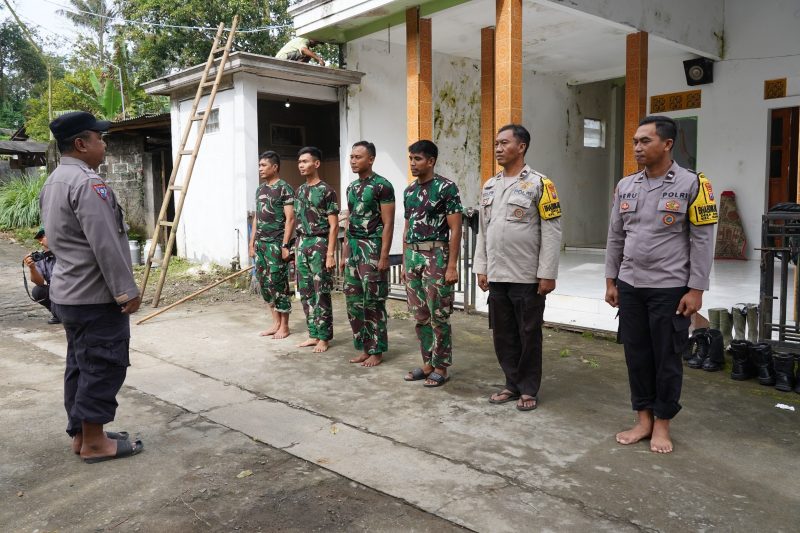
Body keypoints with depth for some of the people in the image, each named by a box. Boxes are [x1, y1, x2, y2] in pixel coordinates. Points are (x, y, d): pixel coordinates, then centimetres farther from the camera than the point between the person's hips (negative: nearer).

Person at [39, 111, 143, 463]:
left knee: (80, 365, 16)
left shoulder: (53, 182, 15)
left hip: (68, 292, 10)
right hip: (96, 296, -10)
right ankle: (94, 442, 7)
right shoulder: (88, 183, -19)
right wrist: (126, 290, -19)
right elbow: (106, 246, -24)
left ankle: (80, 434, 25)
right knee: (102, 366, -1)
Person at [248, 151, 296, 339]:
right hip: (261, 243, 8)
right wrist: (252, 242, 15)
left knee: (278, 283, -3)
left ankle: (284, 326, 8)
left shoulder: (284, 189, -9)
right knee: (264, 283, 10)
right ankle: (276, 322, 21)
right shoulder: (260, 189, 15)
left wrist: (285, 245, -18)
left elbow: (290, 219, -13)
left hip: (276, 244, -8)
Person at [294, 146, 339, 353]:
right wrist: (297, 250, 15)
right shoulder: (300, 191, 13)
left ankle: (324, 337, 6)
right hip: (302, 245, 7)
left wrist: (330, 253, -16)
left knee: (321, 293, -3)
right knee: (305, 292, 9)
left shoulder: (326, 190, -8)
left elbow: (333, 225, -11)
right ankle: (313, 334, 19)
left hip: (319, 245, -7)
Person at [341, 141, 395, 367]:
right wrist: (344, 253, 15)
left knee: (373, 301, -3)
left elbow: (388, 223, -12)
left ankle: (376, 351, 8)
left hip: (372, 248, -8)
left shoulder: (382, 185, -8)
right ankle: (364, 348, 20)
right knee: (353, 300, 9)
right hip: (353, 248, 8)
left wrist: (384, 256, -17)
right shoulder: (351, 187, 15)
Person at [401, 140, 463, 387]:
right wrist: (404, 262, 15)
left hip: (436, 256, -7)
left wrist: (452, 265, -16)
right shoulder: (409, 191, 12)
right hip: (413, 257, 7)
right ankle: (428, 364, 22)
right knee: (420, 316, 11)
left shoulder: (446, 188, -8)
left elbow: (455, 229, -11)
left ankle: (441, 367, 11)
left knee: (438, 316, 0)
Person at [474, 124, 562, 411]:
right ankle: (513, 384, 27)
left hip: (528, 277, -5)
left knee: (529, 335, 6)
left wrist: (547, 274, -13)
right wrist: (481, 268, 10)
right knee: (503, 334, 12)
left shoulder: (539, 183, -7)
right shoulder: (489, 186, 11)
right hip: (497, 276, 6)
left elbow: (552, 232, -10)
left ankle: (528, 389, 20)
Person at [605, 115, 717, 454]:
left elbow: (702, 241, -7)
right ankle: (643, 419, 25)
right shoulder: (625, 186, 6)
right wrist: (611, 281, 9)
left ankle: (662, 424, 22)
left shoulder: (692, 184, -7)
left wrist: (695, 289, -11)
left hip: (670, 288, -4)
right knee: (636, 355, 10)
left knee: (667, 358, 6)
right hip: (630, 286, 4)